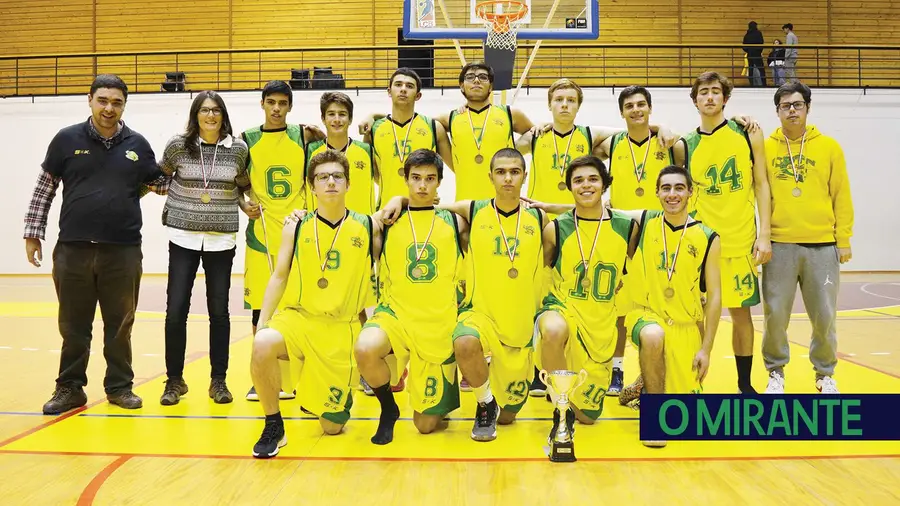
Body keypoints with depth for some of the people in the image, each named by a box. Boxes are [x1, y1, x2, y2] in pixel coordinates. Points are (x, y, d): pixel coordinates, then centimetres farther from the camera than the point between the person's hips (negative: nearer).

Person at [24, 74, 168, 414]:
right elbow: (44, 188, 8)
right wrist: (33, 233, 6)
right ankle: (70, 388, 22)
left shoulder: (137, 144, 5)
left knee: (119, 324, 10)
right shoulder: (66, 140, 2)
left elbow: (160, 183, 16)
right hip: (73, 249, 0)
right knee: (73, 326, 9)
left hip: (123, 251, 0)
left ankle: (120, 386, 23)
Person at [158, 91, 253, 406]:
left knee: (219, 310, 5)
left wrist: (246, 204, -2)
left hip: (221, 240, 0)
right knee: (176, 310, -2)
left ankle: (218, 381, 17)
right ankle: (174, 380, 14)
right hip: (183, 237, 0)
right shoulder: (178, 145, -2)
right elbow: (159, 175, 16)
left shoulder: (238, 149, 0)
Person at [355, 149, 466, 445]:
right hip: (396, 314, 0)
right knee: (365, 349, -36)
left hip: (440, 323, 0)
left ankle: (440, 400, 41)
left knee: (426, 424, 2)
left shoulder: (454, 222, 3)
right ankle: (388, 409, -4)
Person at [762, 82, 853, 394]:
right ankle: (776, 371, 19)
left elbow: (841, 196, 6)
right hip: (779, 245, 0)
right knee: (776, 313, 2)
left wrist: (844, 240, 1)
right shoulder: (766, 148, 5)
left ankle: (825, 374, 23)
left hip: (822, 245, 1)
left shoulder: (829, 147, 6)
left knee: (824, 315, 5)